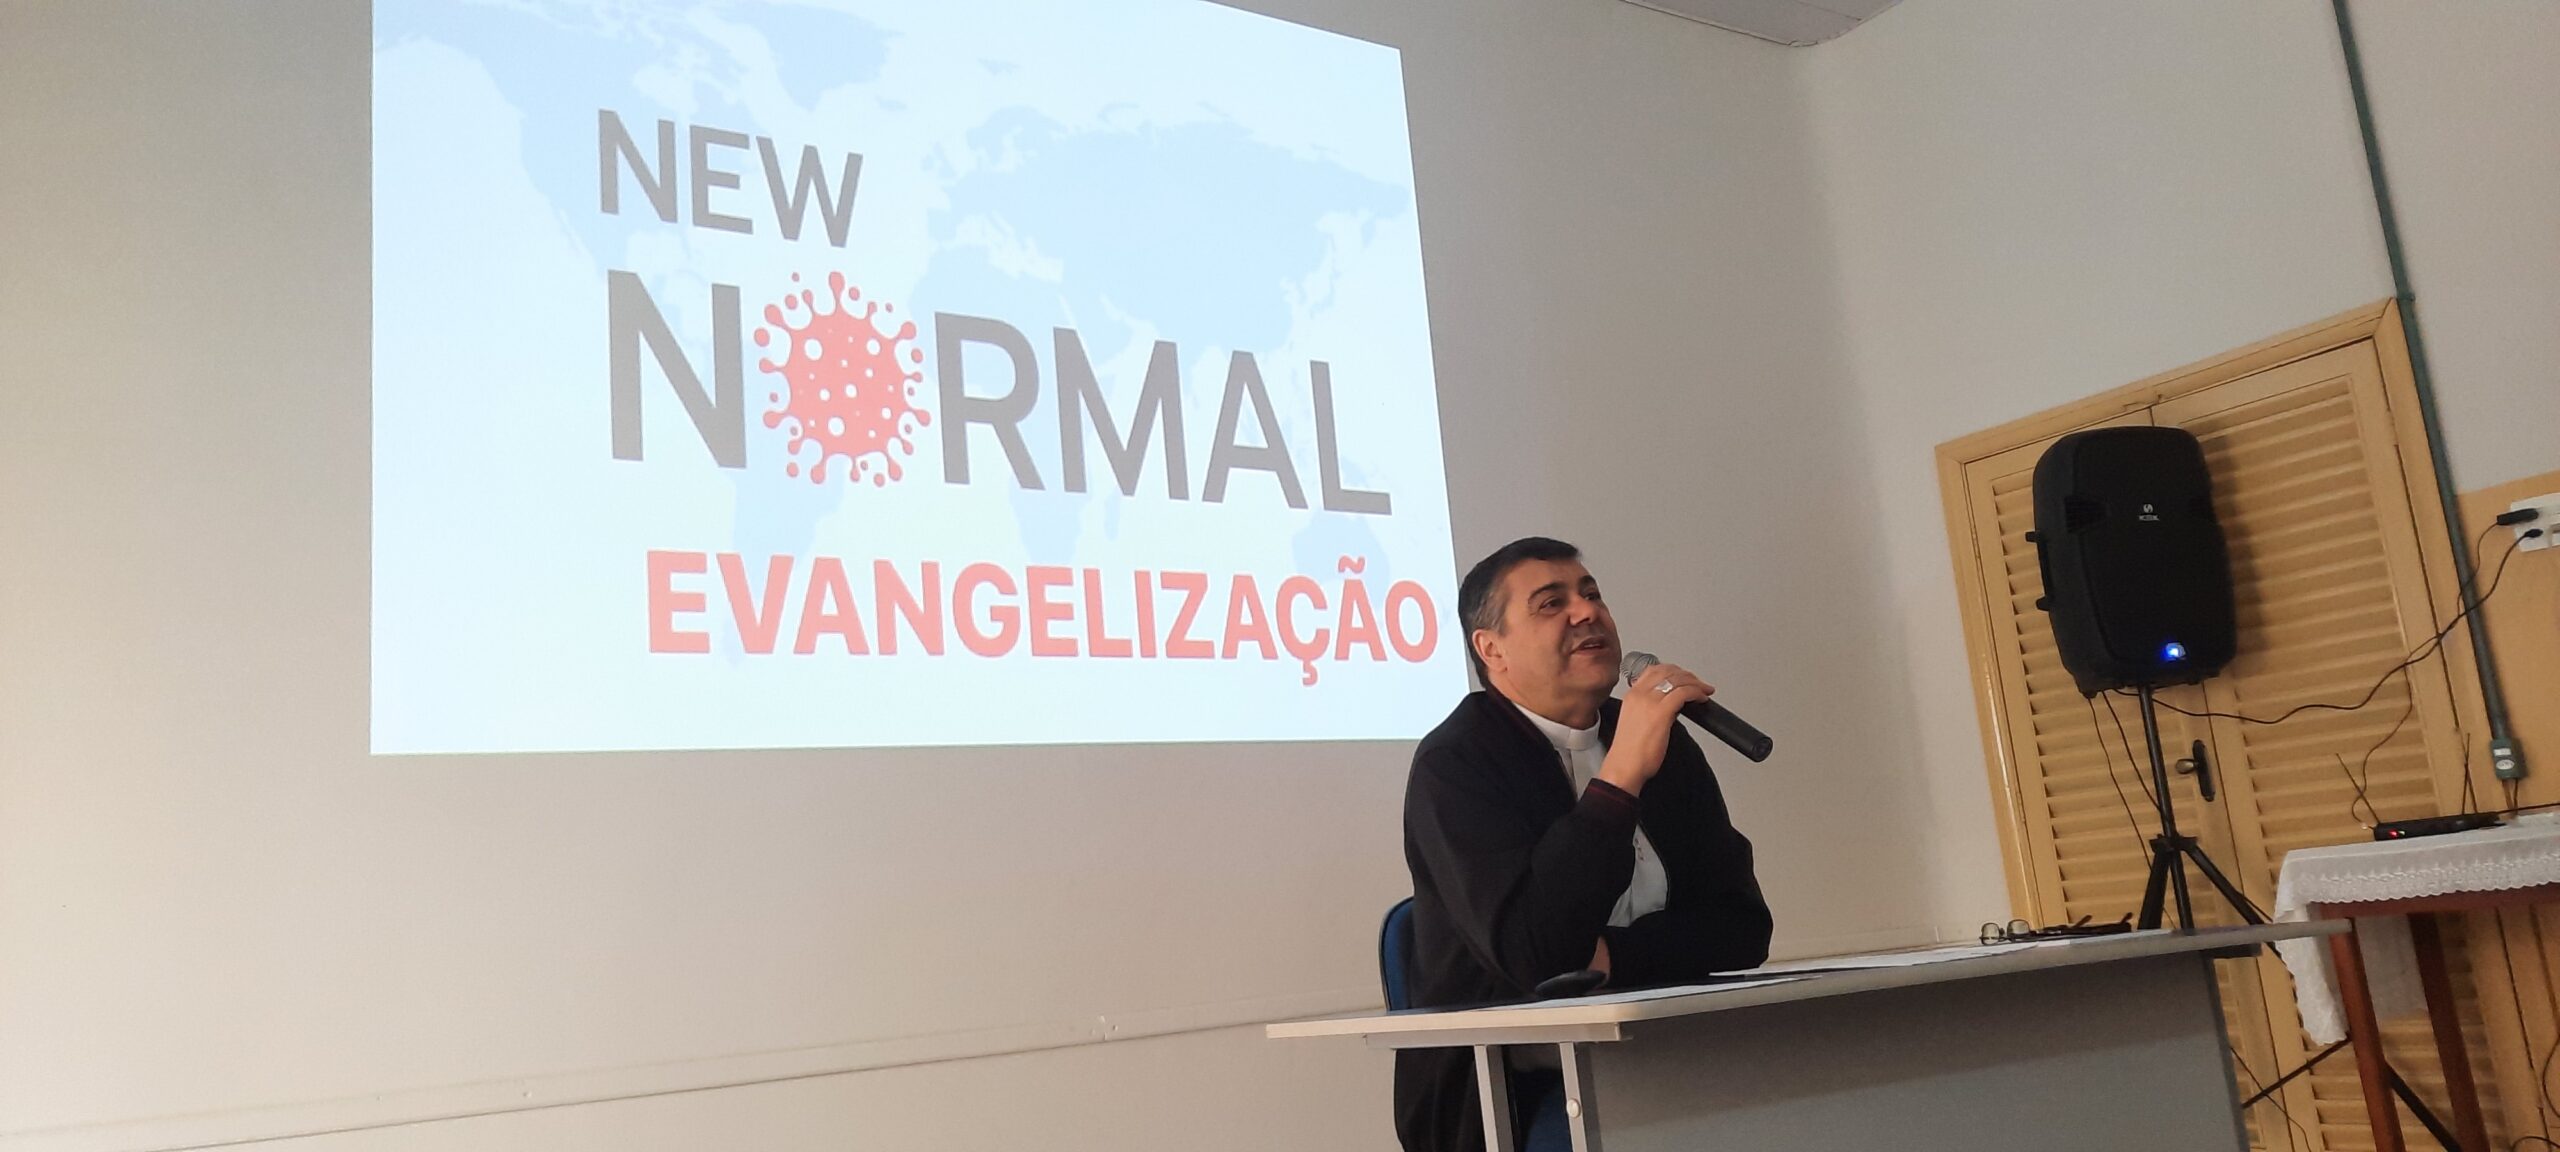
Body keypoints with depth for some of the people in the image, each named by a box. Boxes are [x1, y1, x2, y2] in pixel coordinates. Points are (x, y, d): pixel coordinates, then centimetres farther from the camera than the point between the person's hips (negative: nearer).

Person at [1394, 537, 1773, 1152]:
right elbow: (1529, 954, -21)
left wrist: (1613, 956, -12)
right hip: (1513, 1097, -6)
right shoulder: (1454, 763, -8)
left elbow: (1741, 924, 6)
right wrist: (1622, 773, -25)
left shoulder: (1664, 742, 11)